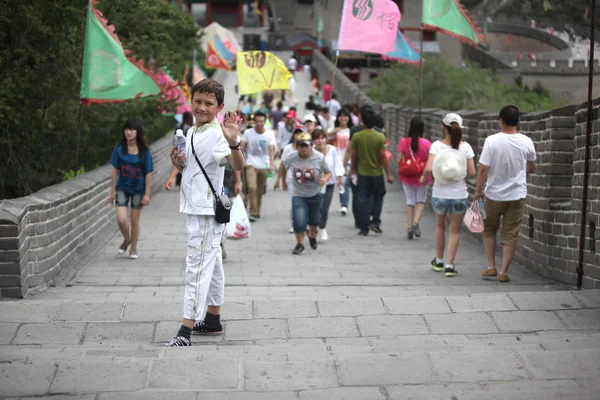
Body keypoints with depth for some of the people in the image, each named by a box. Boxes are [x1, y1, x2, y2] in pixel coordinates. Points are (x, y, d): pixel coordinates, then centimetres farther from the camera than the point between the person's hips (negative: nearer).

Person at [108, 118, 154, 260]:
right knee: (121, 219, -10)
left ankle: (133, 248, 25)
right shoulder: (119, 149, -7)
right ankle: (126, 239, 21)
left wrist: (147, 194, -7)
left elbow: (148, 174, -6)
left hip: (138, 190, -1)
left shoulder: (144, 151, -10)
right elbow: (115, 171, 0)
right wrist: (112, 190, 0)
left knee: (134, 221, 7)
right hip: (122, 188, 1)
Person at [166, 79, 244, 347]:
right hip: (196, 209, 10)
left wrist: (234, 142, -53)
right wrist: (179, 164, 1)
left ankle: (186, 331, -11)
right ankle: (213, 320, 30)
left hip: (207, 211, -10)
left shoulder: (215, 134, -18)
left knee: (197, 267, -11)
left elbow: (237, 165, -34)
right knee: (211, 262, 18)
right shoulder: (192, 133, 11)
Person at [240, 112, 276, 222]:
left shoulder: (270, 133, -1)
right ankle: (253, 213, -14)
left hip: (264, 166, 2)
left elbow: (271, 149, -8)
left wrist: (271, 164, -20)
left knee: (260, 191, 11)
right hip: (251, 164, -1)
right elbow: (242, 147, 2)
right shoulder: (248, 133, -2)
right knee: (252, 187, -17)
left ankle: (257, 212, 28)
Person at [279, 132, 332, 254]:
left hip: (315, 194, 1)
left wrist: (325, 179, -29)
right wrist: (283, 181, 14)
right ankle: (299, 244, 4)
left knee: (314, 220, 16)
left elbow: (328, 172, -7)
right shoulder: (291, 158, -15)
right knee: (299, 220, -17)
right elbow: (283, 166, 7)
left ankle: (312, 235, 50)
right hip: (299, 195, -1)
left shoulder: (319, 158, -17)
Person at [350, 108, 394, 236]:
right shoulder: (380, 137, -11)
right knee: (378, 198, 18)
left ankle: (364, 228, 7)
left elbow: (354, 155, 0)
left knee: (362, 201, 7)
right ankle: (375, 222, 5)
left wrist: (353, 169, 17)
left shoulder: (357, 136, -8)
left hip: (362, 173, 1)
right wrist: (388, 174, -2)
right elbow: (383, 157, -10)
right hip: (377, 173, -1)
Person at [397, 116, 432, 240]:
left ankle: (410, 227, 10)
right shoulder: (427, 143, -12)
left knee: (410, 201, 12)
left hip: (407, 177, 1)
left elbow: (399, 160, -13)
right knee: (421, 200, 16)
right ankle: (416, 222, -3)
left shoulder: (403, 142, -11)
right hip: (422, 177, -1)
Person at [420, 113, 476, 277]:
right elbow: (472, 172, -6)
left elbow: (429, 168, -20)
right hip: (459, 195, 0)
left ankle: (439, 261, 34)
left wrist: (424, 178, 0)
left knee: (440, 226, 23)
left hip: (439, 194, 1)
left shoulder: (437, 145, -10)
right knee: (455, 231, 12)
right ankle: (449, 266, 8)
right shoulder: (465, 147, -6)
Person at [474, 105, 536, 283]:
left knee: (489, 229, 19)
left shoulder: (492, 141, -15)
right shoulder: (526, 142, -6)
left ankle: (491, 267, 18)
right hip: (517, 195, 1)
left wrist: (478, 191, -2)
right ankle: (503, 271, 7)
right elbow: (531, 167, 10)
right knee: (510, 235, 8)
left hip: (494, 195, -1)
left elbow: (483, 169, -15)